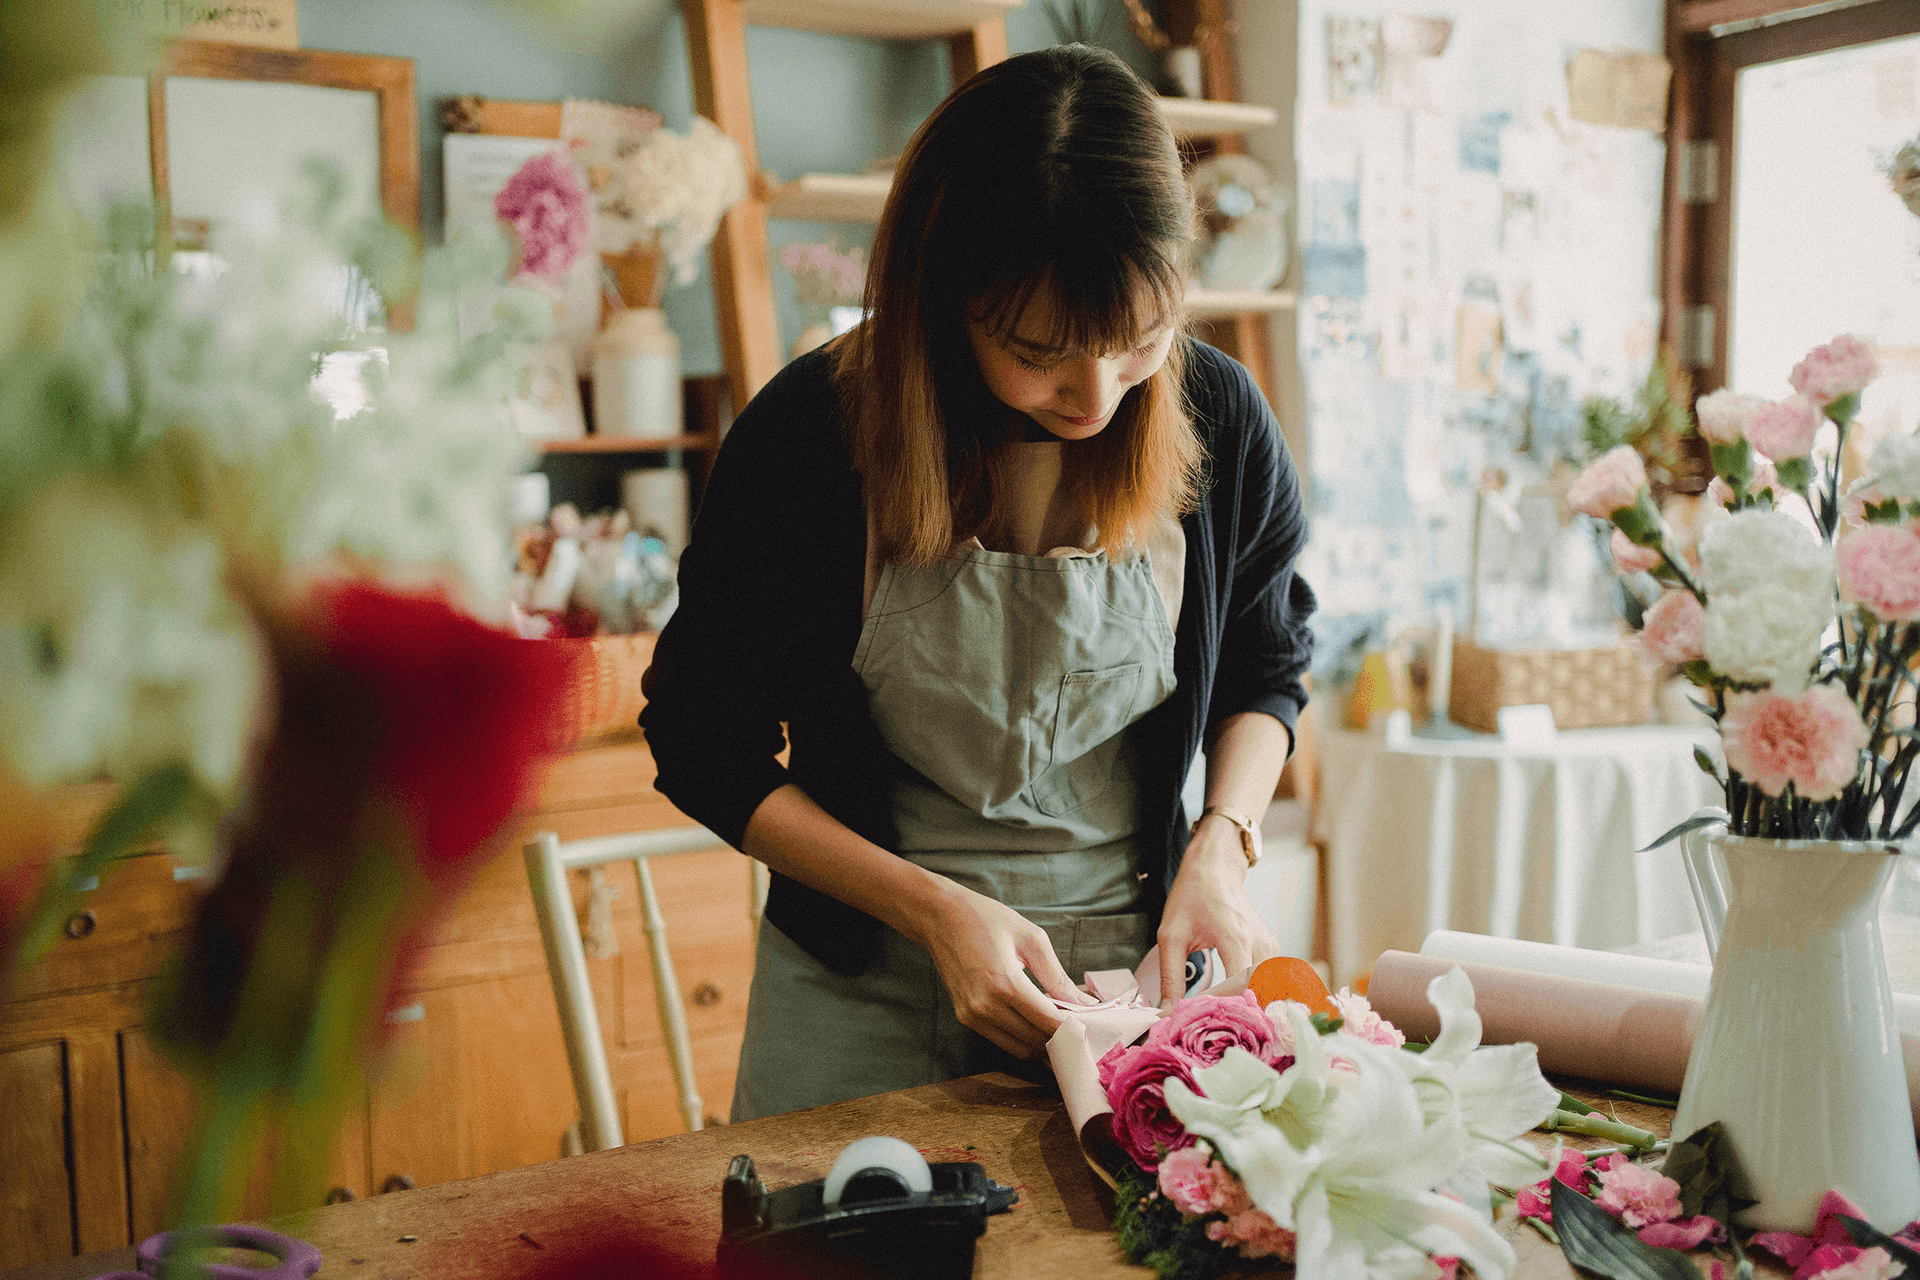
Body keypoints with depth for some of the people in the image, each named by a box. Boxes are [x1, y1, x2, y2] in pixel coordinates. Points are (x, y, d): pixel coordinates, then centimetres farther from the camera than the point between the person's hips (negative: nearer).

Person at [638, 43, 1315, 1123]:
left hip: (1134, 970, 2)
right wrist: (936, 909, -18)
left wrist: (1221, 841, -10)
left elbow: (1265, 670, 9)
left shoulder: (1220, 420, -10)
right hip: (864, 997, -1)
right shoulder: (808, 436, -16)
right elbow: (708, 747, -8)